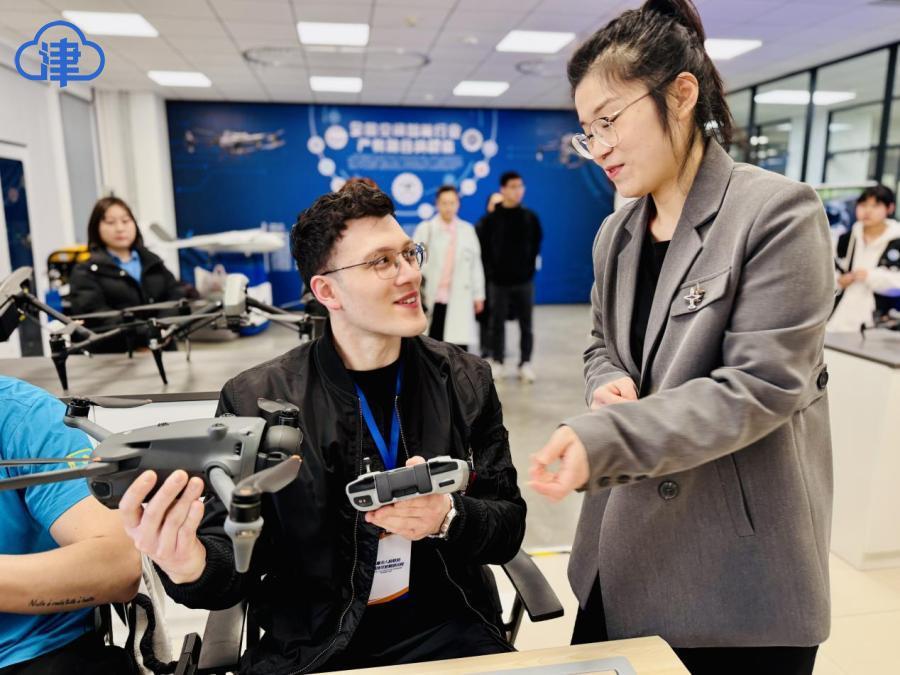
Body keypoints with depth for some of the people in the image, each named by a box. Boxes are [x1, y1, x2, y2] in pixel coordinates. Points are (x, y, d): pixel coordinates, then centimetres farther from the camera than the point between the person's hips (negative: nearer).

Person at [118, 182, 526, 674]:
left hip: (448, 628, 1)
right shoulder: (256, 401, -9)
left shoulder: (467, 381, -3)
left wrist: (447, 517, -20)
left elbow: (509, 527, 0)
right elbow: (238, 561, -6)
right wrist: (192, 567, -28)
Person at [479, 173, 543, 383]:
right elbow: (484, 247, 1)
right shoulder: (491, 219, -1)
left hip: (524, 280, 1)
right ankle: (496, 362, 18)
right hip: (498, 280, -1)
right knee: (497, 323, 7)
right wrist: (490, 271, -5)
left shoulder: (530, 217, 4)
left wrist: (530, 267, 0)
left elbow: (536, 243, 9)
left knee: (526, 324, 4)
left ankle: (525, 363, 13)